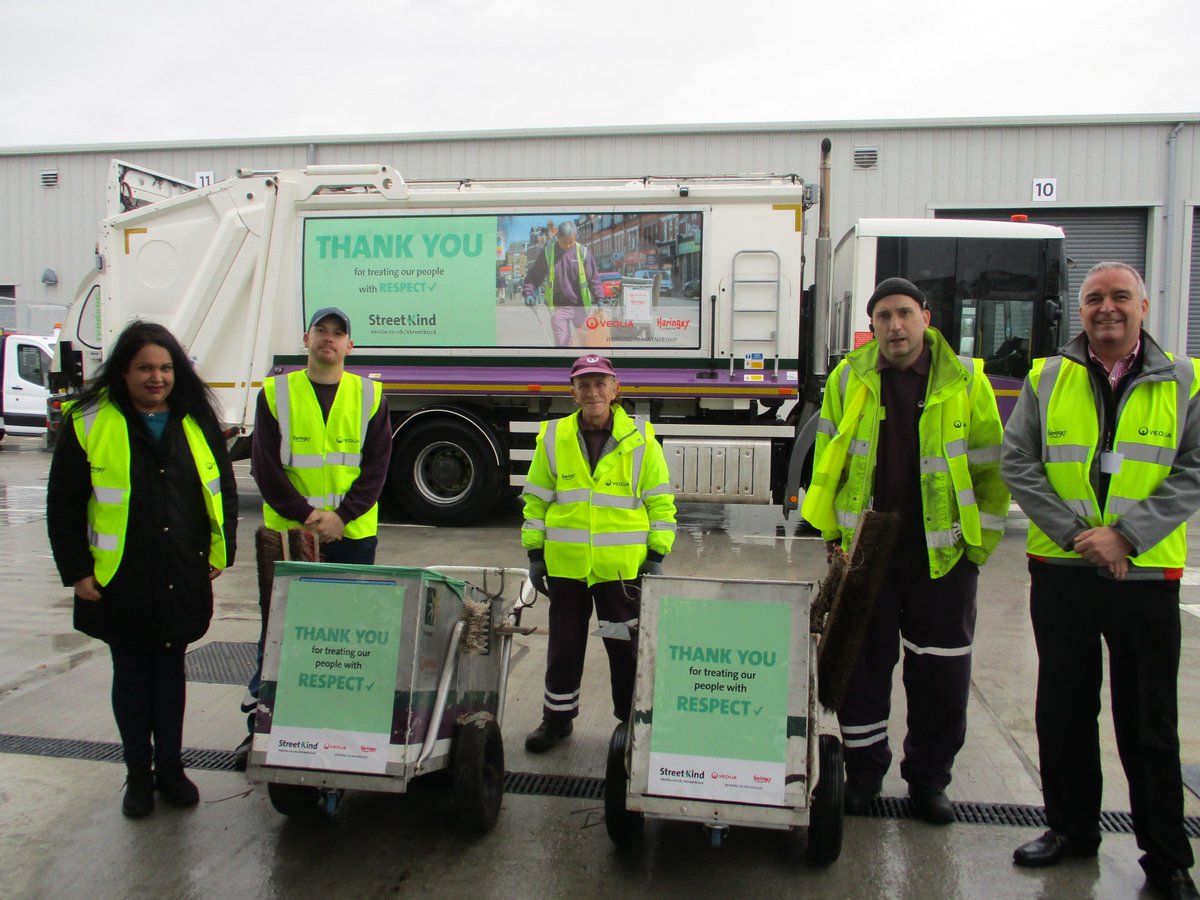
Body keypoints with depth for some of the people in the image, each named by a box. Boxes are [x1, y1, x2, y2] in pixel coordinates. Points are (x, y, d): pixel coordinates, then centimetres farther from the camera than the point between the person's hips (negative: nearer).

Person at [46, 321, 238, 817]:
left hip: (183, 580, 2)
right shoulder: (89, 422, -6)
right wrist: (76, 571, -5)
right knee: (131, 674, 11)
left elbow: (223, 487, 12)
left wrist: (221, 550, 7)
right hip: (120, 583, -2)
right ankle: (138, 773, 25)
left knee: (171, 670, 14)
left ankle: (170, 766, 27)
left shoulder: (196, 420, 3)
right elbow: (63, 505, -3)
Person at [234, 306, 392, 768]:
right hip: (287, 534, 0)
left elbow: (376, 467, 0)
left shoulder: (370, 396, 5)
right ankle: (260, 723, 20)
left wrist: (341, 516, -12)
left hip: (353, 536, 1)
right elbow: (265, 467, -2)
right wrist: (306, 515, -13)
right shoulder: (276, 393, 3)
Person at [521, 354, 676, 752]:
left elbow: (660, 502, 2)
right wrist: (535, 553, 3)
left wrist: (657, 555, -3)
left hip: (622, 566, -2)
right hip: (565, 564, 2)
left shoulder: (640, 440, -2)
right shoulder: (553, 438, 2)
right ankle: (557, 717, 30)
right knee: (564, 644, 13)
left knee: (625, 645, 9)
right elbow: (536, 500, 7)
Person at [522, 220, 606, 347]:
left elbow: (593, 278, -1)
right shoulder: (548, 252, -3)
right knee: (561, 343, 1)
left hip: (580, 307, 1)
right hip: (558, 307, -1)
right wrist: (528, 292, -12)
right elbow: (533, 276, 3)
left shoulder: (583, 252, -4)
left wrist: (598, 297, -13)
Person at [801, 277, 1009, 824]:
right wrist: (834, 532, 3)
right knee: (863, 665, 9)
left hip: (942, 550, -1)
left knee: (940, 671, 8)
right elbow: (828, 460, 8)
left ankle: (928, 778, 27)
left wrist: (981, 543, -1)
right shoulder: (848, 379, 2)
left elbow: (989, 468, 2)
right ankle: (864, 772, 27)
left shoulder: (966, 382, -2)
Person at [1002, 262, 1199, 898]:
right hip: (1060, 570, 2)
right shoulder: (1047, 380, 5)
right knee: (1064, 709, 12)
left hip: (1146, 575, -1)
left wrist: (1127, 535, -14)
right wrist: (1075, 531, -10)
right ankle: (1072, 827, 29)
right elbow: (1016, 464, 0)